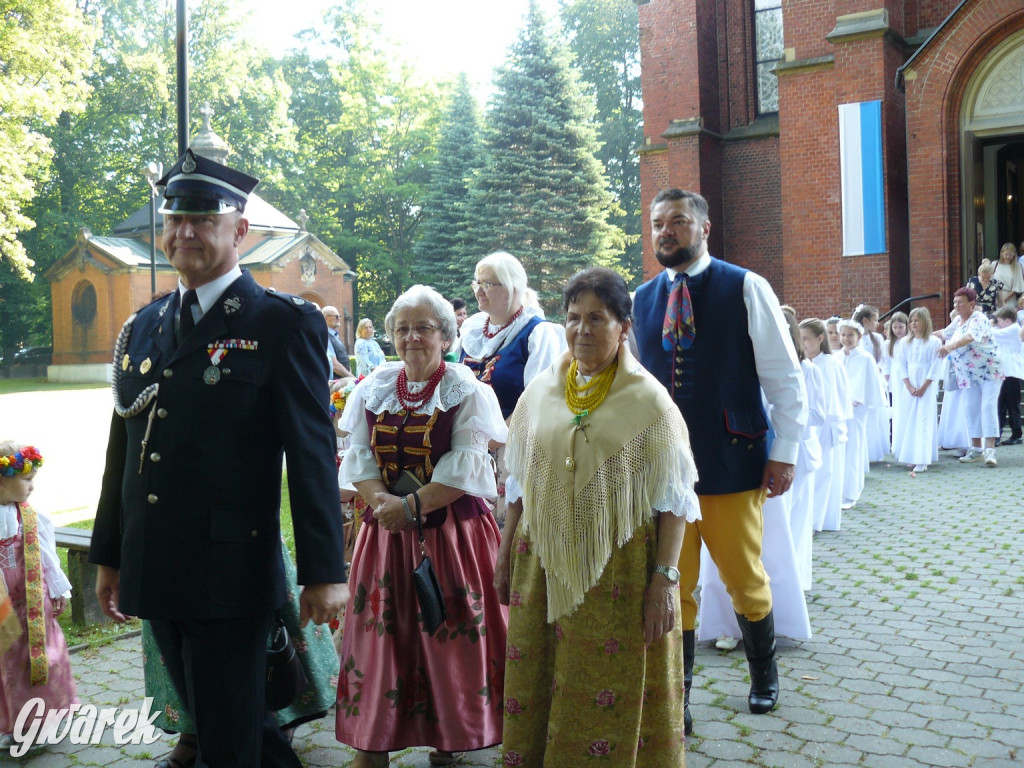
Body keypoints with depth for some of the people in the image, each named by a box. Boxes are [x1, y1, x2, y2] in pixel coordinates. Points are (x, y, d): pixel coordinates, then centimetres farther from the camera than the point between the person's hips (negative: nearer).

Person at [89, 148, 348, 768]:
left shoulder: (285, 323, -8)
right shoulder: (143, 328, 11)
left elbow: (312, 453, -11)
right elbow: (123, 448, 15)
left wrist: (324, 572, -12)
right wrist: (109, 556, 17)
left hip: (230, 573, -6)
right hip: (157, 576, 7)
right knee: (210, 718, 20)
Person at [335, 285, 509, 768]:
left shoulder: (465, 390, -4)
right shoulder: (374, 387, 8)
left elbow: (466, 465, -13)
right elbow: (358, 455, 2)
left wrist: (412, 505, -19)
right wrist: (380, 500, -16)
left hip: (451, 532, -3)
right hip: (385, 530, 4)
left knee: (448, 634, 3)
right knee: (381, 631, 6)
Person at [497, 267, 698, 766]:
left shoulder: (648, 399, -5)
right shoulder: (540, 391, 7)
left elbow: (671, 499, -6)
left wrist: (665, 578, -12)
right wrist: (505, 552, 12)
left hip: (619, 572, -3)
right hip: (543, 566, 4)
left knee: (613, 697, 4)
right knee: (536, 688, 11)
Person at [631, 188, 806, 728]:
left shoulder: (745, 288, -4)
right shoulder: (643, 300, 7)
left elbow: (785, 378, -3)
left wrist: (784, 453, -6)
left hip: (732, 465, -2)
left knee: (745, 579, 12)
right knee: (671, 585, 6)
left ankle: (763, 674, 38)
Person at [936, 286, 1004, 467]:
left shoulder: (978, 319, -18)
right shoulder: (957, 320, 7)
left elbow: (970, 337, -38)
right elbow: (945, 333, 27)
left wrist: (949, 346, -51)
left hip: (989, 371, -7)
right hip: (967, 375, 7)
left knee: (988, 406, -13)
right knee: (971, 409, 6)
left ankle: (990, 449, -17)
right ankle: (976, 448, 13)